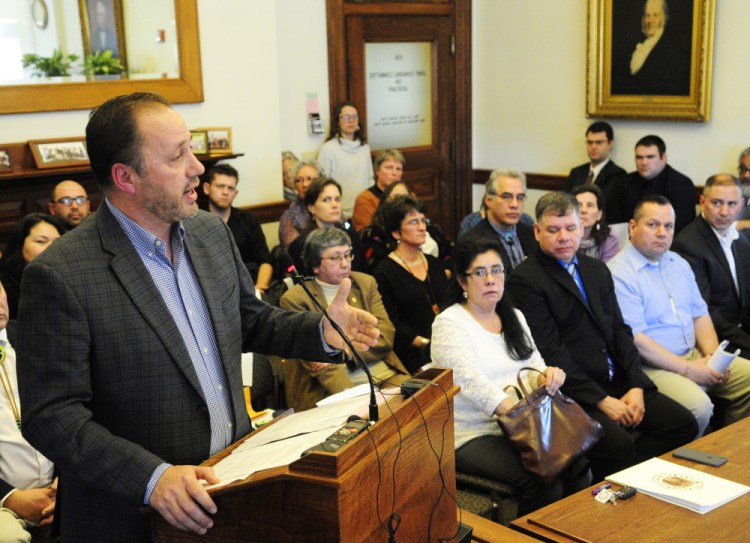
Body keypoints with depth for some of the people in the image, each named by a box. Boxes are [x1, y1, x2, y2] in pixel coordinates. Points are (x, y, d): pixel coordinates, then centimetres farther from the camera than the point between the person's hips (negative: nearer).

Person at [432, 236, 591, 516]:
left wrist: (548, 375, -15)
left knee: (579, 465, -19)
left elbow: (534, 367, 10)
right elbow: (473, 383, -21)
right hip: (473, 435, -6)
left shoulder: (514, 317, 15)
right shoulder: (449, 324, -8)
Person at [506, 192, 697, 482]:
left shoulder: (597, 269, 16)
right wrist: (601, 400, -16)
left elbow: (619, 330, 13)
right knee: (619, 443, -29)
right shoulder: (524, 280, -9)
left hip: (617, 382, 8)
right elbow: (550, 351, -14)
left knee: (683, 425, -7)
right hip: (571, 392, -7)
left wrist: (636, 386, -1)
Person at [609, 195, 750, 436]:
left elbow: (700, 314, 16)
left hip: (694, 355, 9)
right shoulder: (619, 274, -14)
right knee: (698, 406, -31)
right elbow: (635, 339, -18)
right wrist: (687, 369, -16)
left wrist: (713, 356, -3)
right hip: (652, 366, -9)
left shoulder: (679, 264, 15)